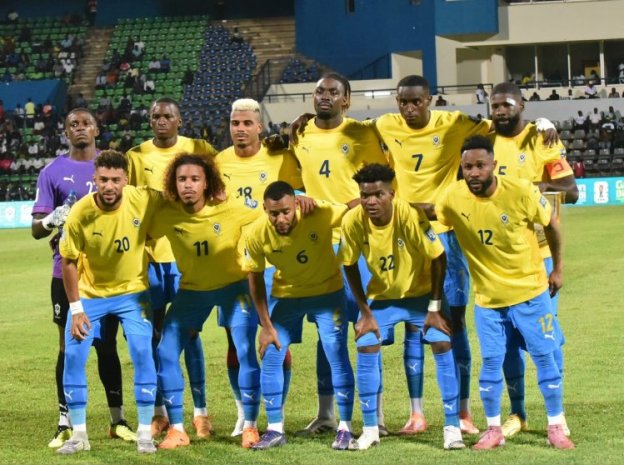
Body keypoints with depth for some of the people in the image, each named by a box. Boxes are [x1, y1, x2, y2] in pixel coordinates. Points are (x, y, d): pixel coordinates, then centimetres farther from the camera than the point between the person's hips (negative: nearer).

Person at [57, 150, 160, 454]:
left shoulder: (144, 201, -21)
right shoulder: (80, 213, -21)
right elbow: (68, 261, -9)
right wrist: (76, 309, -10)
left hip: (132, 291, 0)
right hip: (90, 293, 0)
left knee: (142, 354, -12)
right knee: (73, 356, -7)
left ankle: (145, 434, 0)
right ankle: (79, 434, 7)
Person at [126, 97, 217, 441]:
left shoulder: (199, 150, 1)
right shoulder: (136, 156, 5)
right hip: (149, 253, 2)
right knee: (154, 333, 5)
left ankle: (200, 411, 6)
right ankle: (159, 411, 13)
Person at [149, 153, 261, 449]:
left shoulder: (231, 210, -21)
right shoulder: (166, 216, -16)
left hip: (234, 285, -2)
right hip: (192, 290, 2)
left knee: (245, 352, -12)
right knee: (166, 352, -5)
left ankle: (250, 426, 3)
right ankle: (176, 429, 6)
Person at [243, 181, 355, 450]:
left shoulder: (321, 216, -31)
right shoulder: (256, 234, -23)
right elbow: (255, 278, -8)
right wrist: (266, 325, -7)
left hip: (327, 290, -2)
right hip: (285, 294, 2)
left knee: (338, 357, -7)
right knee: (270, 358, -2)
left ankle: (345, 428, 5)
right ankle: (275, 430, 11)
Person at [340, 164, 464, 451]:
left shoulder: (410, 215, -30)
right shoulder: (353, 222, -22)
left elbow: (438, 258, -19)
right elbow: (350, 266, -7)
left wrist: (434, 308, -16)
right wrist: (365, 313, -7)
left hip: (421, 292, -2)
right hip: (381, 295, 2)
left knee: (442, 345, -14)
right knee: (366, 349, -11)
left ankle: (452, 428, -5)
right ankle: (370, 430, 1)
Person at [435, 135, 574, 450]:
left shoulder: (521, 191, -19)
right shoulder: (453, 198, -15)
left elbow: (551, 224, -3)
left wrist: (558, 268, 2)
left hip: (530, 291, -1)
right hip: (487, 297, 1)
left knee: (545, 357, 4)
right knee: (491, 362, 4)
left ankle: (556, 428, 17)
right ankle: (493, 430, 18)